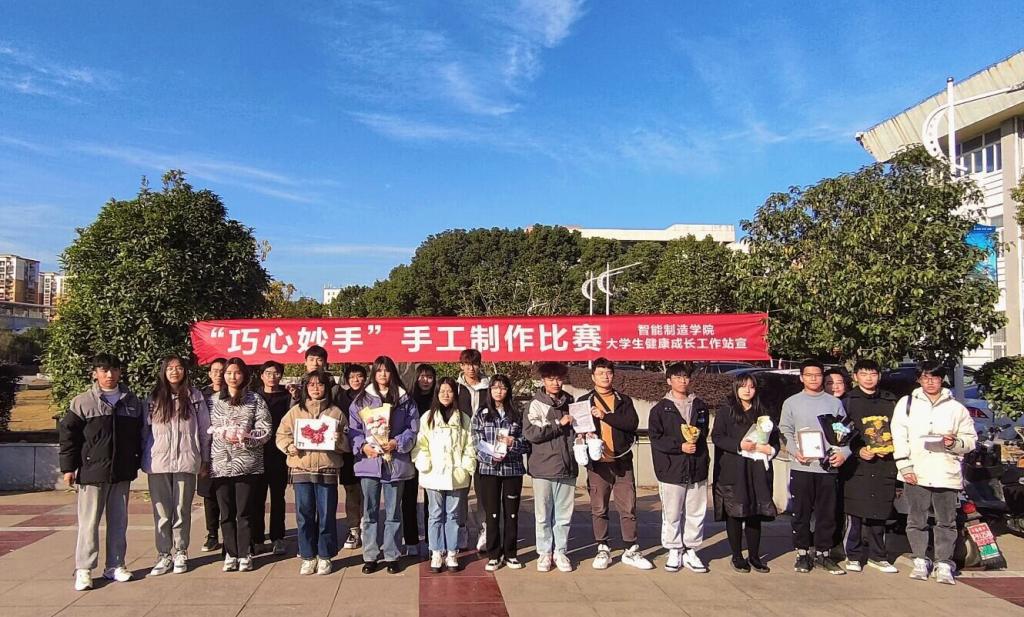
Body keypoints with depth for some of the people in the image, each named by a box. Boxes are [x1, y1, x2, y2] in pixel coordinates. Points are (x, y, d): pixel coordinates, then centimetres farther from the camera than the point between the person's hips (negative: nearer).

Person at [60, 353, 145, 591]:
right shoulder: (82, 402, -2)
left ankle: (115, 565, 19)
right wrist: (68, 467, -6)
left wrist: (135, 463, 13)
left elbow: (139, 435, 15)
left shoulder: (132, 402, 8)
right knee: (89, 522, 0)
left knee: (119, 522, 10)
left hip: (122, 473, 4)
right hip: (92, 472, -3)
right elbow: (68, 434, -2)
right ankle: (83, 569, 9)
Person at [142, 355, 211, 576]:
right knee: (161, 511, 3)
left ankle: (180, 553, 15)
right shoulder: (153, 399, 8)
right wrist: (144, 460, 3)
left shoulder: (195, 397, 4)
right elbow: (145, 430, 9)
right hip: (158, 463, 1)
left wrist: (204, 460, 4)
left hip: (186, 462, -1)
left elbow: (205, 430, 6)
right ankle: (164, 554, 12)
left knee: (182, 510, 4)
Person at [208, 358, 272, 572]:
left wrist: (244, 437, -14)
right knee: (226, 512, 7)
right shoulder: (215, 400, 10)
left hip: (247, 464, -2)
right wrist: (224, 434, -5)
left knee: (244, 512, 2)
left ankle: (244, 555, 11)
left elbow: (265, 431, -2)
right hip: (220, 464, 2)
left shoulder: (255, 400, 2)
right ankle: (230, 554, 17)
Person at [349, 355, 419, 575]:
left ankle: (391, 556, 16)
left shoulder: (405, 400, 4)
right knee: (370, 511, 7)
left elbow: (413, 429, 1)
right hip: (369, 462, 1)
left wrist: (397, 443, -13)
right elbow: (353, 429, 3)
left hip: (395, 462, -1)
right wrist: (363, 446, -13)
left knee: (393, 512, 7)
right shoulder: (361, 400, 6)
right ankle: (370, 556, 15)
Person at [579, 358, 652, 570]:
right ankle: (603, 550, 18)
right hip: (597, 462, -1)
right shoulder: (584, 401, 7)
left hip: (622, 461, 1)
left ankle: (631, 551, 13)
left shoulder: (624, 401, 9)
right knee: (599, 509, 6)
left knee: (628, 507, 3)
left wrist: (605, 416, -16)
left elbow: (633, 423, -9)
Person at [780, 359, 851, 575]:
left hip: (828, 467, 1)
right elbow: (785, 432, 5)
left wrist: (843, 452, -8)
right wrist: (795, 451, -11)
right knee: (801, 513, 4)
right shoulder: (792, 403, 7)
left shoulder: (834, 403, 10)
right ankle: (802, 553, 15)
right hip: (801, 467, -1)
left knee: (827, 513, 5)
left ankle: (823, 553, 18)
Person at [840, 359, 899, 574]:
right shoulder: (848, 401, 4)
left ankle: (877, 556, 20)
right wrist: (858, 450, -11)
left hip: (884, 466, 3)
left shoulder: (890, 402, 14)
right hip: (856, 466, -3)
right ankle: (854, 556, 9)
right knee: (854, 514, -2)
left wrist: (889, 449, -2)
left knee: (879, 514, 8)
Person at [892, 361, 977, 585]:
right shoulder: (906, 403, 7)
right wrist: (905, 466, -6)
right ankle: (920, 561, 20)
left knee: (946, 522, 4)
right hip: (915, 473, 0)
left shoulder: (956, 408, 8)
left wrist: (955, 443, -11)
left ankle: (944, 564, 13)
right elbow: (899, 436, 1)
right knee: (917, 520, 8)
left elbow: (970, 438, 11)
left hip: (946, 474, 0)